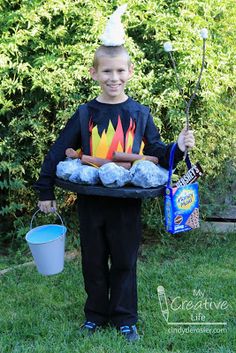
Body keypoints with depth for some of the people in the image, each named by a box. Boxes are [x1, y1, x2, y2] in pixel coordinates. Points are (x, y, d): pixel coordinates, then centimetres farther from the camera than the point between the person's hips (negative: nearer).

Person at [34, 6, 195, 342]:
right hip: (91, 200, 1)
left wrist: (179, 148, -15)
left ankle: (125, 318, 24)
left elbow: (158, 153, 4)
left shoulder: (140, 114, -2)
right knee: (94, 260, 12)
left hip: (127, 202, -1)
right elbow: (57, 152, 1)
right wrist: (46, 191, 0)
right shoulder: (85, 114, -2)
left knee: (125, 261, 9)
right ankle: (96, 312, 30)